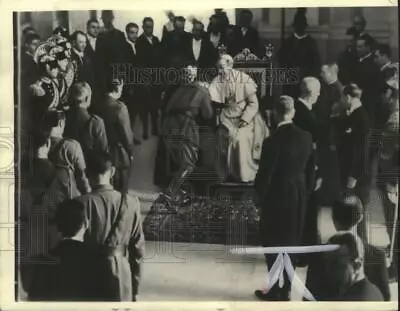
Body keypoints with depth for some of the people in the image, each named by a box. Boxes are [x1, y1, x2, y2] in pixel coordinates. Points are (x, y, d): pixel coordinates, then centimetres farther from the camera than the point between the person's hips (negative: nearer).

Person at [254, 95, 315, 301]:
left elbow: (264, 175, -17)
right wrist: (305, 194, 15)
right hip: (299, 197, 6)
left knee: (273, 245, 9)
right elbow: (310, 170, 5)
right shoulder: (306, 137, -3)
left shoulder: (273, 141, -21)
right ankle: (285, 291, 26)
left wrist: (260, 197, 0)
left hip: (277, 198, -6)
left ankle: (275, 292, 17)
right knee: (290, 244, 16)